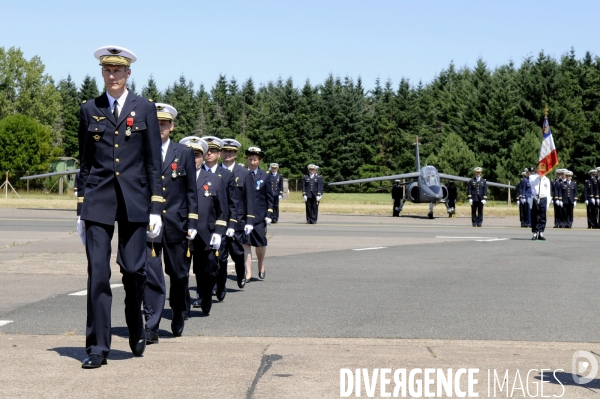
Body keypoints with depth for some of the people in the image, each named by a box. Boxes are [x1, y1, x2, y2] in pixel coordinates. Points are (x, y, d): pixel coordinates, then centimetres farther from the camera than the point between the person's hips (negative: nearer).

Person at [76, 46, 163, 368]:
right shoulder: (90, 110, 8)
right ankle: (97, 347, -1)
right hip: (98, 199, 1)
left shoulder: (145, 109, 5)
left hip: (134, 200, 0)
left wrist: (156, 208, -2)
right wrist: (81, 209, 6)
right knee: (97, 272, -5)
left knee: (134, 270, 0)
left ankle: (136, 331, 26)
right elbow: (84, 161, 10)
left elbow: (154, 162, 4)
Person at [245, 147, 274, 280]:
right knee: (245, 244, -3)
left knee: (260, 243, 2)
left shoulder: (264, 176, 5)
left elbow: (269, 197, 8)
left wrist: (269, 215, 1)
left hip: (259, 215, 1)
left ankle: (261, 266, 28)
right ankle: (248, 272, 2)